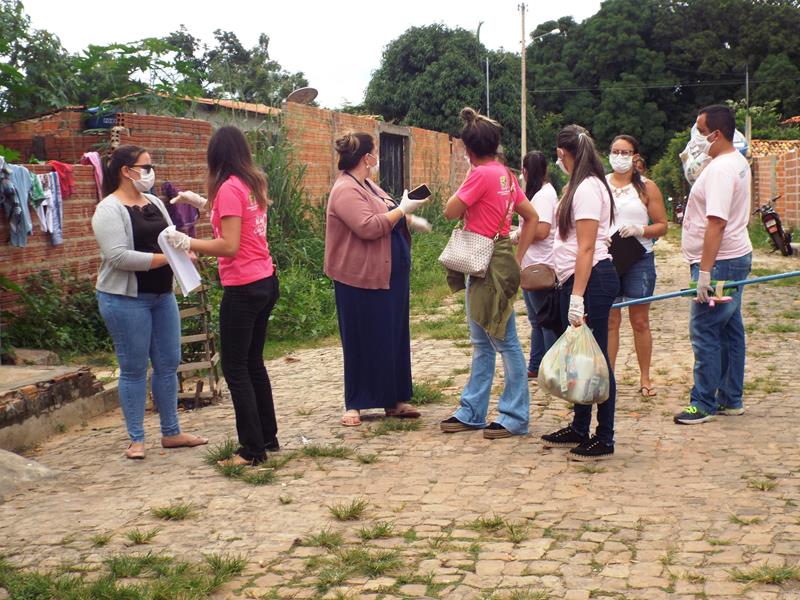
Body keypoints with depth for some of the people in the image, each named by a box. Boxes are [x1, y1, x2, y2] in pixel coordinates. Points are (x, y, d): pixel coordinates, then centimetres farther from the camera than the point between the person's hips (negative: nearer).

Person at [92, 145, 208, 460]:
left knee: (168, 364, 10)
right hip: (126, 300, -7)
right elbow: (118, 256, -22)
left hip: (162, 295, 7)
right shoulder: (109, 210, -11)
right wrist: (165, 258, -22)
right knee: (134, 368, 0)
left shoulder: (154, 203, 12)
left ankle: (171, 432, 21)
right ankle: (136, 439, 11)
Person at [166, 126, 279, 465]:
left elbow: (229, 245, -21)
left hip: (243, 288, -9)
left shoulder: (229, 188, -16)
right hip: (266, 282, 9)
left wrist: (187, 243, -15)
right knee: (253, 362, 19)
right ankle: (268, 439, 26)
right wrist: (201, 202, 26)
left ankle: (252, 450, 3)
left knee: (235, 368, 0)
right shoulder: (254, 184, 9)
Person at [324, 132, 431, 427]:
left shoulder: (368, 185, 14)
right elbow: (369, 227, -28)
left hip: (390, 276, 10)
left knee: (395, 339, 12)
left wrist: (410, 220, 18)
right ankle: (354, 405, 11)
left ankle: (395, 400, 20)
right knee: (362, 343, -1)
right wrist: (402, 210, -19)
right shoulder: (346, 190, -17)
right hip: (362, 280, -10)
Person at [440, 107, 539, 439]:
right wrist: (517, 257, 14)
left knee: (506, 343, -3)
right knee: (481, 343, 14)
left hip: (490, 267, -10)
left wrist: (467, 179, 1)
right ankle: (471, 412, 22)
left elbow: (451, 211, -11)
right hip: (483, 267, 10)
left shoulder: (481, 174, -15)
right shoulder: (505, 175, 11)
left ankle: (515, 417, 3)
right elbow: (532, 217, 15)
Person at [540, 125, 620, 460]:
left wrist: (577, 297, -23)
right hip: (574, 281, 10)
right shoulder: (581, 185, 15)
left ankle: (604, 440, 3)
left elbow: (586, 247, -20)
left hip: (591, 281, -10)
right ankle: (580, 430, 26)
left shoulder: (588, 188, -14)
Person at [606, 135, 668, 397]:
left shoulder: (647, 187, 3)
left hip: (639, 259, -1)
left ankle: (645, 378, 13)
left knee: (640, 321, 4)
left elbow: (662, 225, 1)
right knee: (610, 320, 3)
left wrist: (639, 230, -16)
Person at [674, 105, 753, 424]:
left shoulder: (719, 170, -19)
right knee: (730, 329, 14)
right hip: (736, 257, 11)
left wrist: (705, 271, -27)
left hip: (719, 262, -11)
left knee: (705, 332, -6)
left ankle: (704, 404, 0)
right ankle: (731, 400, 22)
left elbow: (717, 223, -26)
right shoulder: (738, 162, 14)